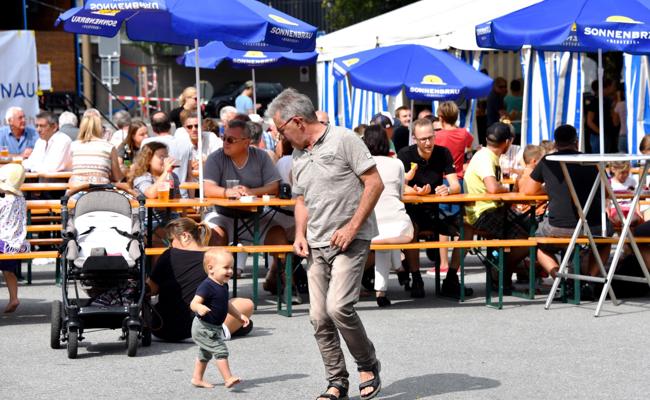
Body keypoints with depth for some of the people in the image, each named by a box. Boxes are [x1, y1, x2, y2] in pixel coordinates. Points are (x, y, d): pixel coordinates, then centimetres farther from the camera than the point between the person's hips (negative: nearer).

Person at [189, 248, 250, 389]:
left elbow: (226, 305, 22)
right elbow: (194, 303, -31)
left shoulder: (223, 286, 6)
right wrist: (200, 307, -53)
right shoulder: (206, 286, -24)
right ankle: (228, 379, -15)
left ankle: (197, 378, 34)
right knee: (220, 351, -16)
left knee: (205, 354, 21)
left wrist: (240, 316, 21)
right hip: (204, 328, -10)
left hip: (214, 328, 10)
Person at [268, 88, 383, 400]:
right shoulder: (298, 156, 15)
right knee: (319, 317, 3)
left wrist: (352, 227, -15)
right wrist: (300, 234, 7)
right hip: (317, 245, 7)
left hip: (350, 241, -7)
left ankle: (368, 365, 3)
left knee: (338, 306, -19)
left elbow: (374, 183, -10)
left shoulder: (343, 140, -7)